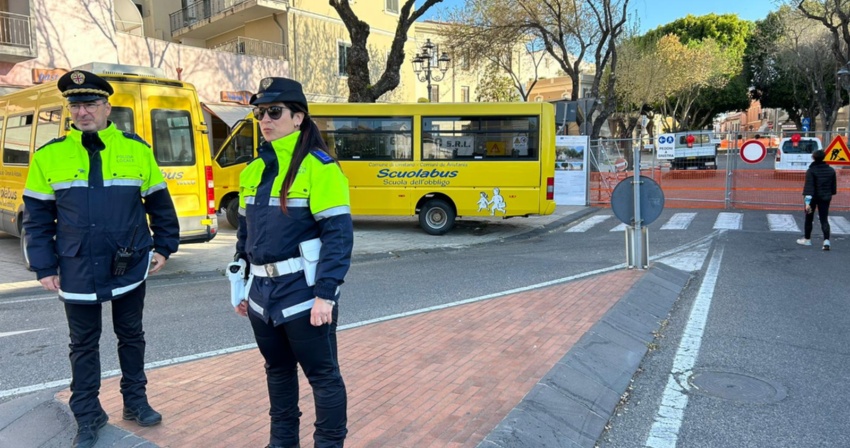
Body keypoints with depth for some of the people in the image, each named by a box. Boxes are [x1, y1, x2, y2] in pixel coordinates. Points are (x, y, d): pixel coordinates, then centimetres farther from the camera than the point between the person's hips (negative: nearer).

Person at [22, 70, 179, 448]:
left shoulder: (137, 150, -2)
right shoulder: (49, 155, -2)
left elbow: (159, 204, 6)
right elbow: (37, 216, 2)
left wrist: (164, 247, 5)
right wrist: (44, 268, -1)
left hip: (130, 268, 0)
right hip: (78, 272, 0)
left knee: (131, 336, 15)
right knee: (84, 345, 11)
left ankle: (135, 401, 32)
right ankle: (87, 417, 25)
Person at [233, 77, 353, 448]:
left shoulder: (319, 167, -13)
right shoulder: (253, 170, 9)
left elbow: (338, 235, -17)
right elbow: (245, 233, 16)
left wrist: (326, 294, -21)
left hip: (304, 293, -7)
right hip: (263, 293, 7)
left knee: (322, 374, 6)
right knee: (278, 370, 20)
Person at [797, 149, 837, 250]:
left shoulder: (811, 171, -15)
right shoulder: (831, 170, 2)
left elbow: (809, 187, -21)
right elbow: (833, 186, 10)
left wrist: (807, 202, -25)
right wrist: (830, 195, 25)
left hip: (813, 198, -4)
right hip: (825, 198, 4)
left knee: (809, 218, 13)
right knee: (824, 220, 4)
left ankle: (807, 239, 25)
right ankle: (826, 240, -12)